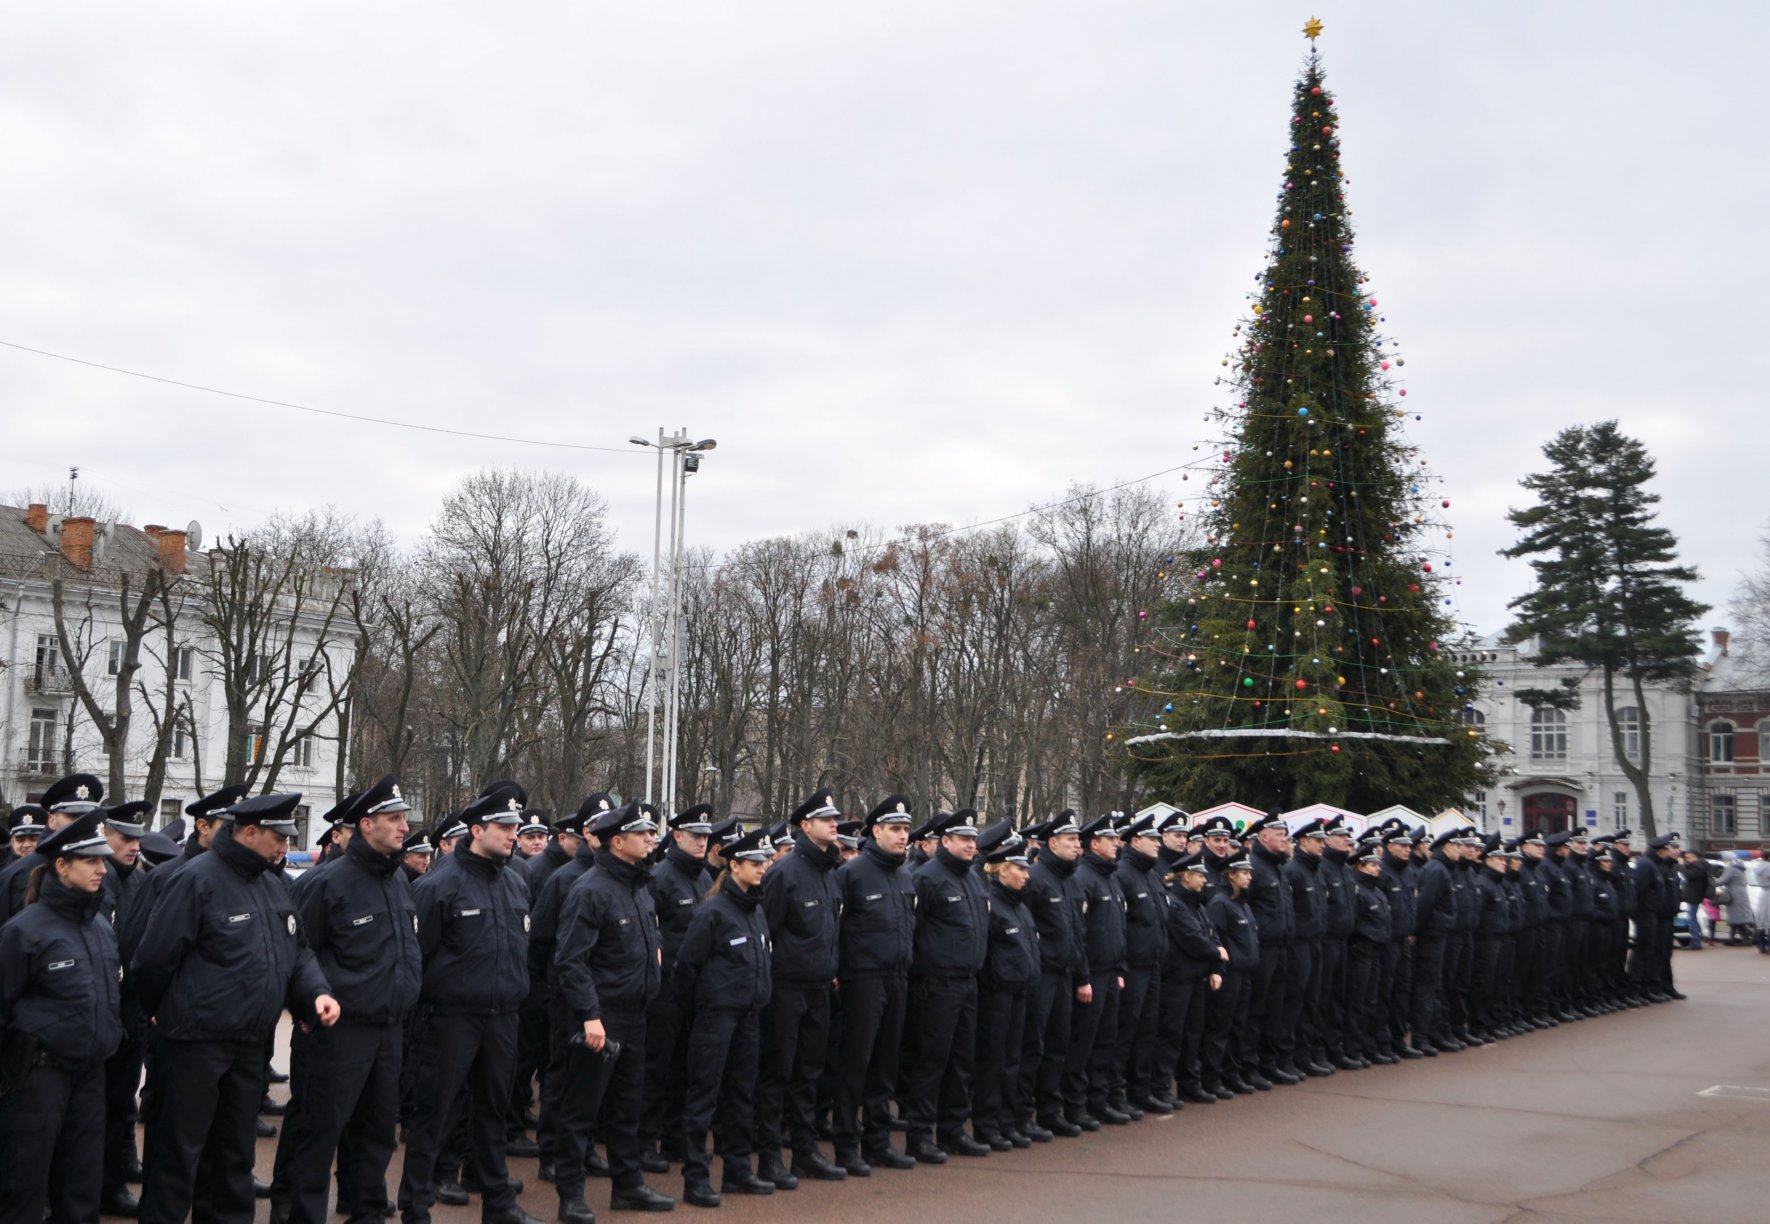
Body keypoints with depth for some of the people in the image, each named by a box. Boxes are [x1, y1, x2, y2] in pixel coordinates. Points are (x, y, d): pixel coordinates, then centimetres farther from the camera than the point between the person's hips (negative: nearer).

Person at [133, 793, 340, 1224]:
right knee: (178, 1148, 1)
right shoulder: (199, 880, -16)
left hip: (250, 1044, 8)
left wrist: (316, 992, -3)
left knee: (235, 1147, 19)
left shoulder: (273, 886, 12)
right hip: (195, 1043, -8)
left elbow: (298, 951, 15)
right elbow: (154, 960, -16)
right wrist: (169, 1014, -4)